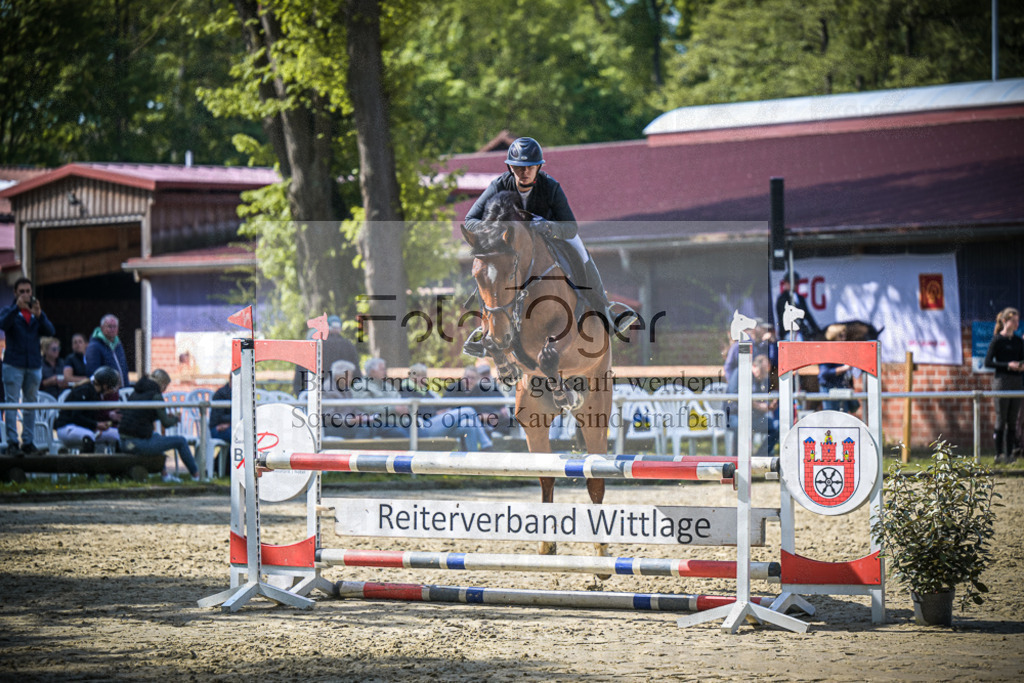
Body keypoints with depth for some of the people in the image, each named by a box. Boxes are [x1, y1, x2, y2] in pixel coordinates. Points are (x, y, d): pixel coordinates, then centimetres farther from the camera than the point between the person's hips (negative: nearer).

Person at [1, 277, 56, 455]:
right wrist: (17, 308, -28)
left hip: (34, 365, 4)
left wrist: (39, 315, -18)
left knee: (31, 404, 6)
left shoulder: (37, 313, 13)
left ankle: (28, 442, 10)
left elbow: (49, 331, -2)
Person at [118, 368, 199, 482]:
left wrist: (165, 416, 28)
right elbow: (166, 423, -7)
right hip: (140, 444, -8)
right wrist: (176, 418, 15)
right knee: (181, 441, 7)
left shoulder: (134, 393, 13)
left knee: (157, 437, 39)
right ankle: (196, 475, 19)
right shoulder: (155, 395, -10)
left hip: (125, 442, 8)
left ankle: (165, 475, 40)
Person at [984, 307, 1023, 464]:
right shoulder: (997, 340, -5)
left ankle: (1010, 453, 9)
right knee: (1001, 419, -3)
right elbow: (988, 362, -10)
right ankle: (999, 454, 2)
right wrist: (1008, 365, -18)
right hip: (1001, 381, -6)